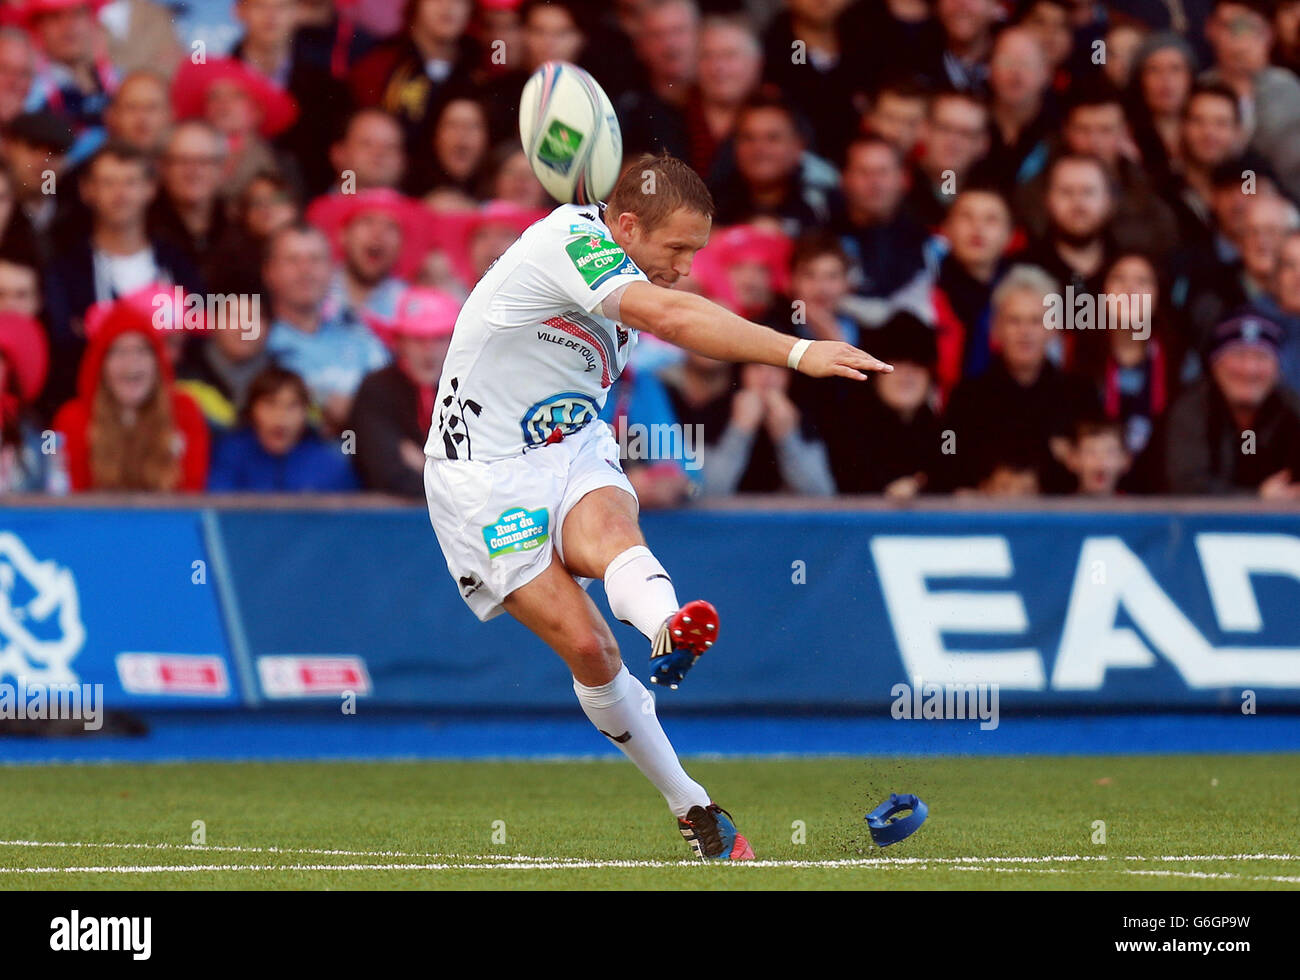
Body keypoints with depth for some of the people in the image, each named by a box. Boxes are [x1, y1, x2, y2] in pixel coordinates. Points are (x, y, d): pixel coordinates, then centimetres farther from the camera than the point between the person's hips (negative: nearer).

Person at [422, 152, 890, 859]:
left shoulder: (624, 277, 8)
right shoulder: (571, 239, -21)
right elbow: (672, 317, -36)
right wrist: (798, 353, -42)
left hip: (574, 448, 6)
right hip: (484, 476, -6)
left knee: (610, 534, -31)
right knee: (587, 645, -17)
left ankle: (671, 633, -62)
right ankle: (688, 804, -11)